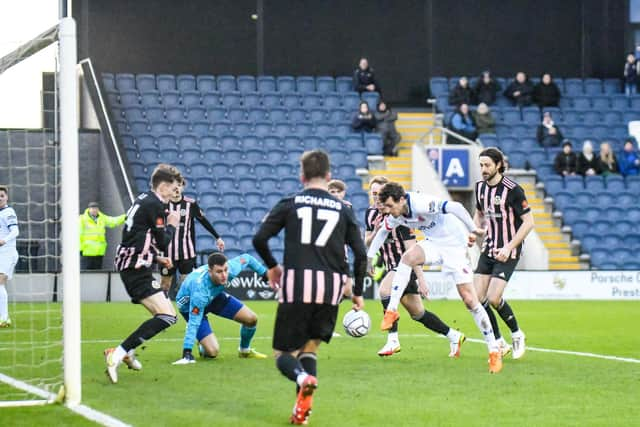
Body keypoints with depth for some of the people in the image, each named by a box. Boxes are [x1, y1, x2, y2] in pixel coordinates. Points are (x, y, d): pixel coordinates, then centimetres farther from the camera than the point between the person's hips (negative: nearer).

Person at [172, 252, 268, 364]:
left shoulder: (231, 269, -30)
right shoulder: (200, 288, -44)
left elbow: (245, 258, -6)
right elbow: (193, 323, -41)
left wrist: (264, 273, 2)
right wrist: (187, 353, -41)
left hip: (214, 296, 6)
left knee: (251, 319, -3)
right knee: (212, 351, -21)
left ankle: (244, 350, 27)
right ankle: (203, 348, 18)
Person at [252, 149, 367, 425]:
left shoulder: (289, 204, 8)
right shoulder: (342, 210, 12)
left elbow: (259, 239, 2)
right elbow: (360, 254, 9)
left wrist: (272, 266, 21)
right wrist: (358, 293, 20)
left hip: (296, 282, -2)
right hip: (331, 286, 2)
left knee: (284, 354, 4)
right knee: (310, 346, 19)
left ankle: (303, 378, -30)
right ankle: (303, 404, -2)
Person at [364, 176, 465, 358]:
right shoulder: (370, 213, 1)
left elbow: (412, 250, -21)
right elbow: (367, 243, 7)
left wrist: (421, 279, -23)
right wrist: (376, 231, -16)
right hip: (391, 267, 8)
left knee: (384, 289, -33)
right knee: (417, 313, 14)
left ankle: (393, 340, -27)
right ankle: (453, 336, 32)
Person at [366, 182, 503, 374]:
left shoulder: (420, 204, -30)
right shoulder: (395, 215, -3)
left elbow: (455, 207, -34)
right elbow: (382, 232, 17)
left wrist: (473, 230, -28)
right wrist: (369, 257, 17)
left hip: (455, 246, -6)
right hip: (433, 243, 6)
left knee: (469, 299, -8)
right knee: (407, 257, -25)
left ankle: (494, 350, 0)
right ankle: (391, 311, -20)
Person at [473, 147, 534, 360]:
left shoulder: (513, 190, -15)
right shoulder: (480, 187, 6)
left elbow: (528, 222, -14)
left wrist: (509, 247, -21)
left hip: (508, 252, -7)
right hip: (488, 249, 7)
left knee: (493, 298, -16)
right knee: (477, 298, -5)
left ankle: (517, 334, 10)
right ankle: (499, 343, 8)